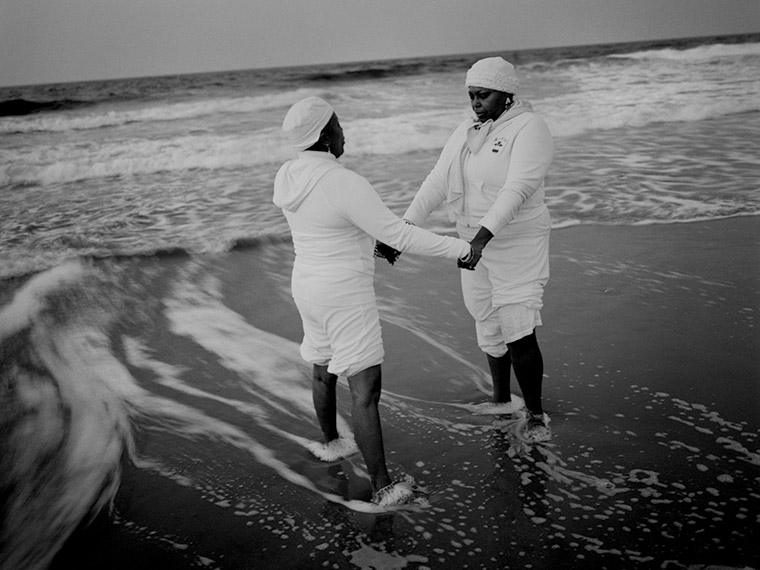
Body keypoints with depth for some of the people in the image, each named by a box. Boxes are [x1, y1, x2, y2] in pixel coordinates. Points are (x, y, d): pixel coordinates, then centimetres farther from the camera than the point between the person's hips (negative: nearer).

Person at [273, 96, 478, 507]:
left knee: (323, 369, 27)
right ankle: (382, 486, 1)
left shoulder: (289, 178, 2)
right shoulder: (345, 183, -25)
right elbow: (399, 235, -24)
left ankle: (330, 442, 49)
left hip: (309, 287, 9)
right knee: (366, 389, -4)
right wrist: (459, 249, -15)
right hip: (346, 299, -9)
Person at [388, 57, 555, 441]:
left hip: (517, 247, -7)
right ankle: (501, 398, 37)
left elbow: (517, 189, -29)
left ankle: (535, 414, 11)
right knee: (488, 326, 18)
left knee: (519, 334, -7)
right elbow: (436, 184, 0)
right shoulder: (466, 134, 7)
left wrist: (483, 236, -41)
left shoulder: (529, 128, -16)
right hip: (476, 246, 7)